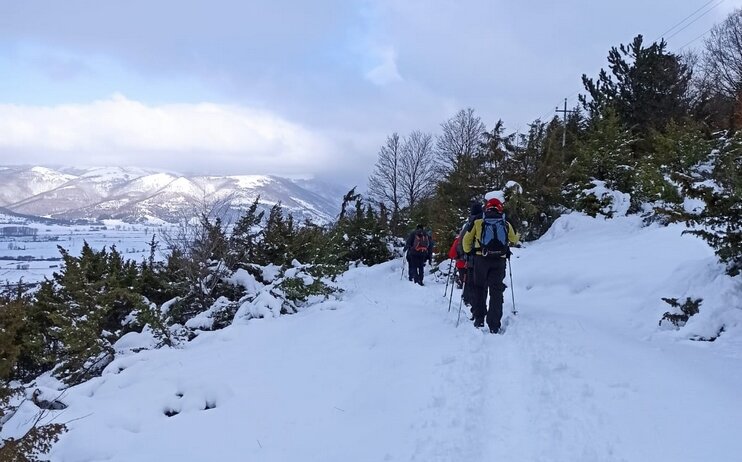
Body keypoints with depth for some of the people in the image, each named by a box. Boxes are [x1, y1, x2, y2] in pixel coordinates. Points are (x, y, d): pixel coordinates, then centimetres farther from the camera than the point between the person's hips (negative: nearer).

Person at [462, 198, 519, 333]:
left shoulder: (478, 223, 2)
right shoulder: (506, 225, 7)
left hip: (481, 260, -1)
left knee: (478, 289, 15)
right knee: (496, 292, 6)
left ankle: (479, 319, 11)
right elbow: (514, 239, 22)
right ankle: (494, 326, 2)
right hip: (499, 262, 1)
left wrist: (468, 252, 21)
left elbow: (467, 240, 5)